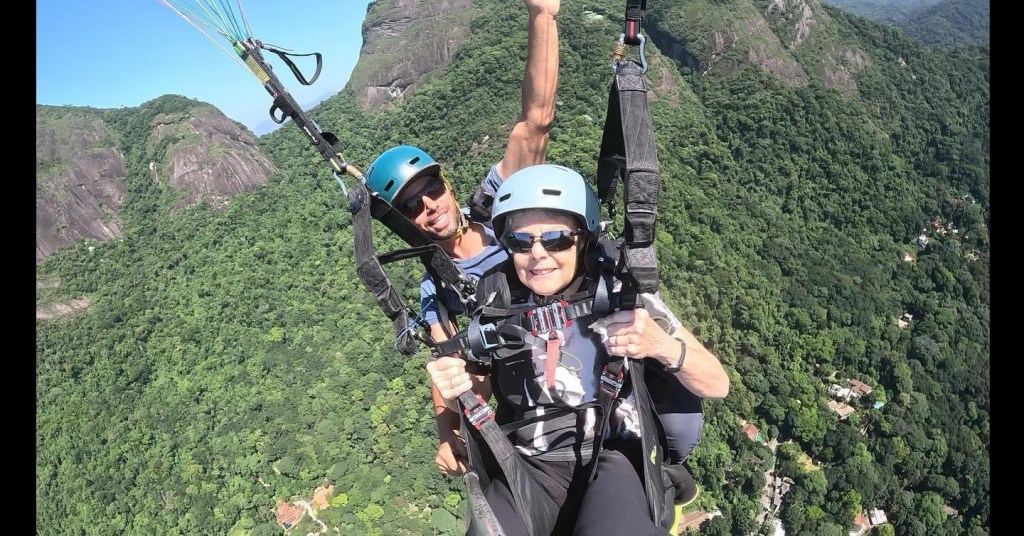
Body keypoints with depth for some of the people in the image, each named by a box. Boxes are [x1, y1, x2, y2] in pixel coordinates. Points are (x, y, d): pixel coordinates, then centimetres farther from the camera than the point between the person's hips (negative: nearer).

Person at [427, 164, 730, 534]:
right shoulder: (497, 302, -3)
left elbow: (717, 386, -7)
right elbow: (474, 400, 11)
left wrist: (662, 345, -27)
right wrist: (453, 393, -14)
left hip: (615, 455, -2)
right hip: (530, 464, 3)